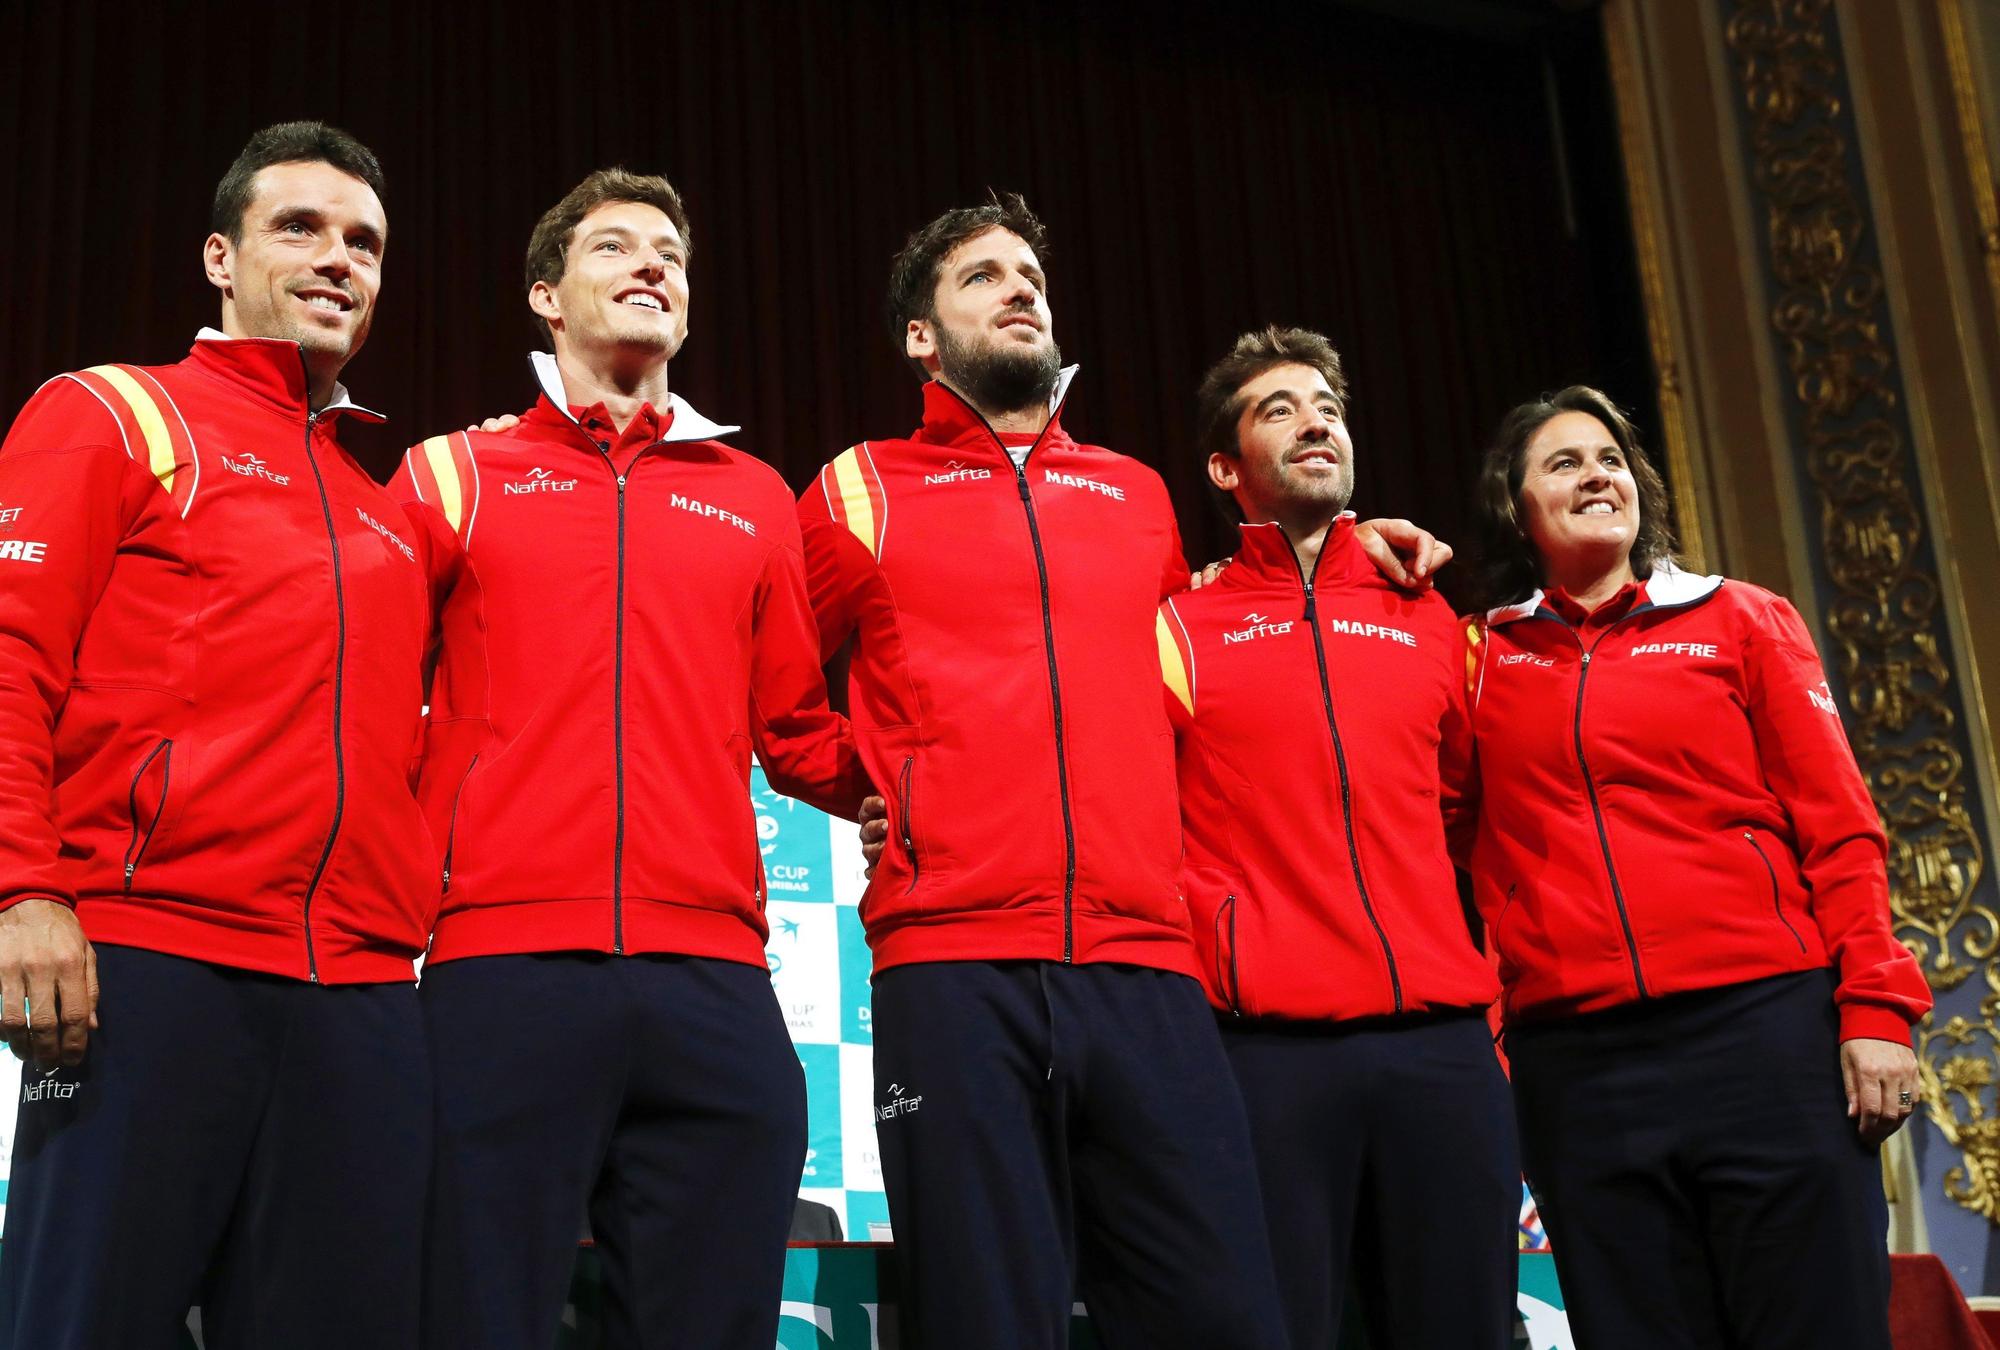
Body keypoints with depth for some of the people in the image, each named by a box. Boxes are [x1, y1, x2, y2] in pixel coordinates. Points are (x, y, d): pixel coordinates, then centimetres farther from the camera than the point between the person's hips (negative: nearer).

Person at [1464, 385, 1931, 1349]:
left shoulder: (1741, 620, 10)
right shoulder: (1483, 654, 13)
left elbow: (1838, 830, 5)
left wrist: (1875, 1006, -6)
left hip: (1766, 1027, -1)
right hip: (1575, 1063, 1)